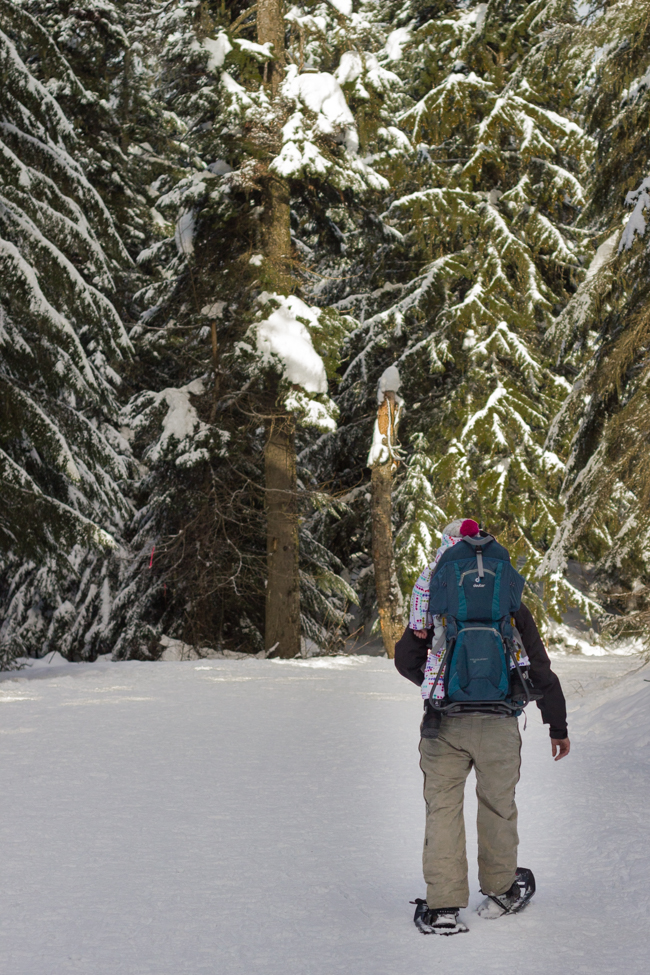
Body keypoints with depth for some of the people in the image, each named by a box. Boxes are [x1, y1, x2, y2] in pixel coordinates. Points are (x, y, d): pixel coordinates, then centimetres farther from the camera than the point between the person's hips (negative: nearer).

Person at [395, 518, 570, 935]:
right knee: (497, 806, 16)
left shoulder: (436, 605, 4)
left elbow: (406, 659, 7)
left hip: (444, 724, 0)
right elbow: (541, 672, 5)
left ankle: (442, 906, 0)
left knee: (443, 808, 5)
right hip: (498, 725, 0)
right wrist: (558, 726, 14)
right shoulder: (514, 611, 2)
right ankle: (499, 891, 32)